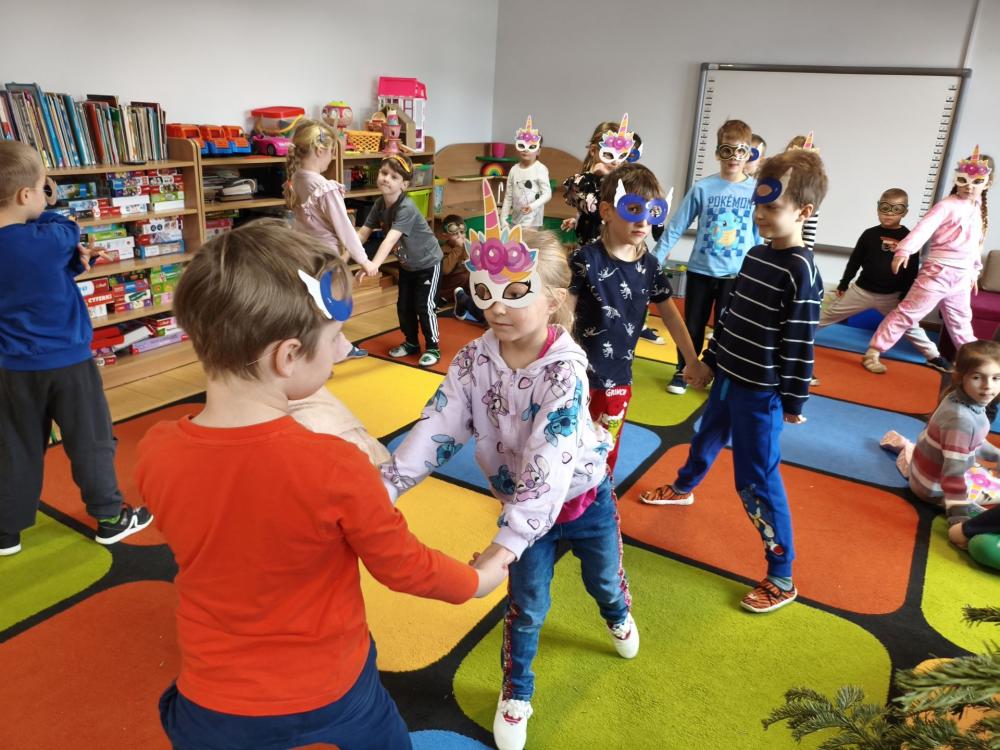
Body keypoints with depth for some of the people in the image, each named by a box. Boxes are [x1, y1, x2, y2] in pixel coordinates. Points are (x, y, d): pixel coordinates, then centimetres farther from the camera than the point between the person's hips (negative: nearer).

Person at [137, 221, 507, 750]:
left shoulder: (155, 452, -20)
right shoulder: (334, 468, -31)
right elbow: (405, 568, -15)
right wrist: (477, 581, 4)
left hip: (213, 705, 2)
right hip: (328, 693, -1)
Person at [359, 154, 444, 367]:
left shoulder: (406, 208, -32)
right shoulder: (379, 203, -8)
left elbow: (390, 239, -44)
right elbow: (364, 232, -8)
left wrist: (374, 265, -55)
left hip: (428, 262, -7)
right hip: (407, 264, 7)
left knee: (424, 305, -6)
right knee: (404, 305, 11)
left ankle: (433, 348, 9)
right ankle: (411, 342, 29)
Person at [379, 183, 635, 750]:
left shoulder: (565, 369, -34)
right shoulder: (474, 360, -19)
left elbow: (550, 463, -41)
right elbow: (437, 428, -22)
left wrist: (508, 541, -48)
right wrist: (385, 485, -35)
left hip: (585, 497, -2)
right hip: (524, 504, 2)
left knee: (604, 577, 27)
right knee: (526, 606, 14)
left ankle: (619, 616, 65)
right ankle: (517, 694, 41)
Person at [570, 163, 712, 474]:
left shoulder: (650, 267, 0)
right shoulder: (586, 259, -14)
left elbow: (671, 315, 10)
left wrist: (694, 362, 13)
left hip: (618, 377, 4)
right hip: (579, 372, -4)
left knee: (606, 450, 16)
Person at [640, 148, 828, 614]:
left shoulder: (800, 271, -20)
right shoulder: (757, 255, 5)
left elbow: (800, 344, -18)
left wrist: (793, 401, -14)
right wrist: (708, 359, 19)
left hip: (761, 391, -8)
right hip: (729, 376, 8)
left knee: (756, 479, -3)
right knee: (708, 437, 30)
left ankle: (782, 578, 11)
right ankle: (683, 488, 60)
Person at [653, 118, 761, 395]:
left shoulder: (756, 191, -3)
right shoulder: (702, 188, -6)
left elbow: (759, 235, 4)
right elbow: (675, 227, -3)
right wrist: (654, 260, -5)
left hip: (736, 274, 0)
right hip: (700, 271, 0)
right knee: (692, 326, 12)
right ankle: (683, 371, 29)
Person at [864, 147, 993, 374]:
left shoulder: (979, 210, 13)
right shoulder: (947, 206, -11)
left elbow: (976, 244, 23)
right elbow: (924, 227, -25)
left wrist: (974, 271, 27)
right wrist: (905, 250, -39)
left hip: (961, 278, 7)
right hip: (937, 273, -7)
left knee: (961, 324, 20)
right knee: (907, 313, -7)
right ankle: (872, 353, -4)